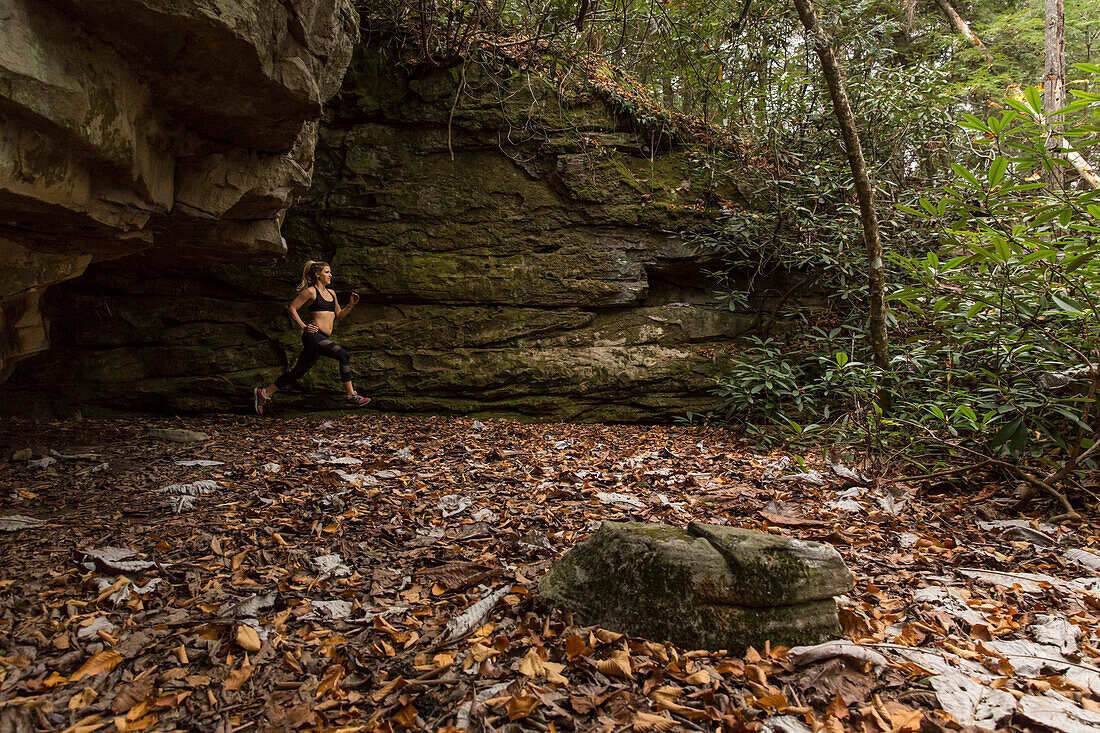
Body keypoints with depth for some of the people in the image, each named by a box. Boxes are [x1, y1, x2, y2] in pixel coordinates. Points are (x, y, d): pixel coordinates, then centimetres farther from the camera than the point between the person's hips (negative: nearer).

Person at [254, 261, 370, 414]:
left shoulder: (331, 293, 20)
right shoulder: (311, 291, -3)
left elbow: (339, 316, 25)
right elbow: (291, 308, -2)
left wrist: (350, 305, 10)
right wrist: (303, 327, -7)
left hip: (324, 338, 8)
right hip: (314, 335, -8)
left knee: (298, 372, 11)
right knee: (344, 355, -19)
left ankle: (263, 393, 22)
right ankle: (352, 396, -15)